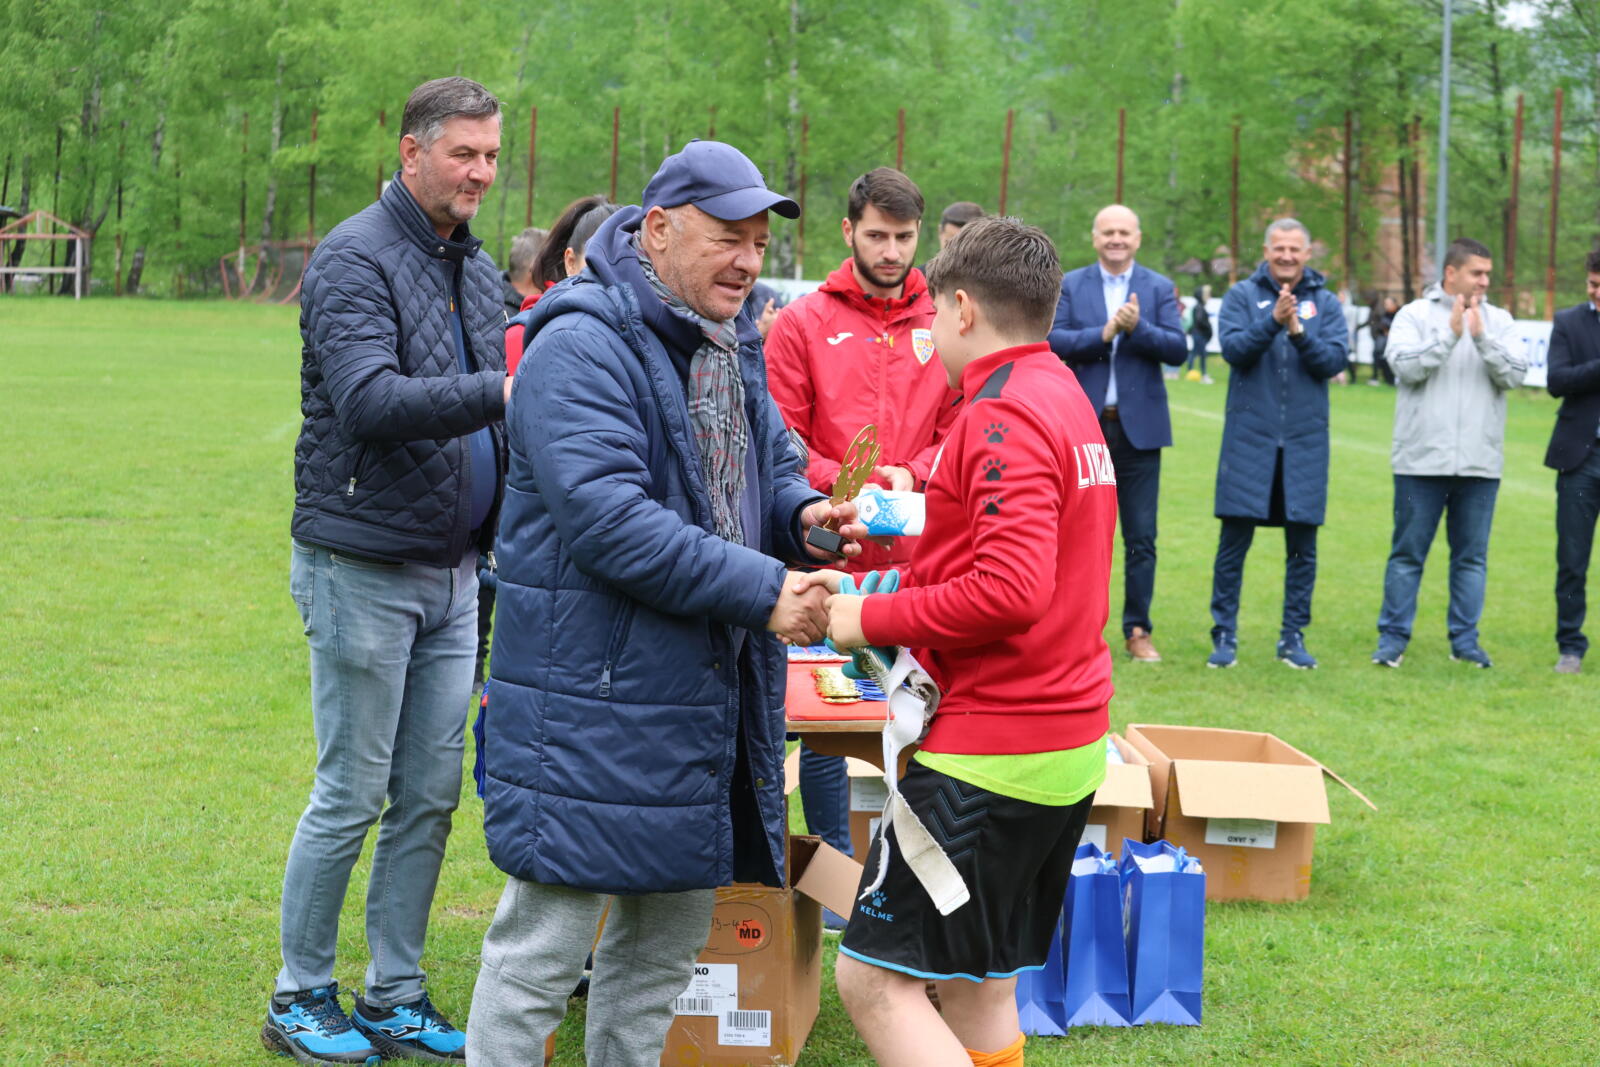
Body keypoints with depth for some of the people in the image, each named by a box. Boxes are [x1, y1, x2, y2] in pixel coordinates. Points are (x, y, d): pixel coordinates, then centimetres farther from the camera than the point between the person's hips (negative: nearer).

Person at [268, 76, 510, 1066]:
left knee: (431, 794, 9)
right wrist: (497, 394, -34)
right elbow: (369, 400, -24)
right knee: (352, 794, -1)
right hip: (363, 567, -7)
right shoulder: (355, 259, -11)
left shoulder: (478, 268, 14)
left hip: (453, 573, 7)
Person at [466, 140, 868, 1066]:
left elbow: (773, 466, 24)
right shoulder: (583, 349, -16)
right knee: (546, 943, -4)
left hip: (708, 702, 9)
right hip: (592, 703, -9)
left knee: (670, 939, 19)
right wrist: (762, 591, -24)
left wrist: (803, 514, -2)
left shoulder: (731, 350, 14)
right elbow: (608, 521, -25)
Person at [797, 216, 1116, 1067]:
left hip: (993, 746, -10)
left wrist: (872, 618, -15)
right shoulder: (1070, 400, 14)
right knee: (977, 984, 17)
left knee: (874, 978, -6)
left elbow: (1011, 591, -26)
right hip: (1070, 742, 10)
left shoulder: (1002, 414, -16)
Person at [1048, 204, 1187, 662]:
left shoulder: (1159, 289, 6)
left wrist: (1137, 328, -19)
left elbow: (1178, 349, -5)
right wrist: (1104, 333, -18)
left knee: (1141, 536, 2)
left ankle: (1137, 631, 10)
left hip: (1138, 427, 0)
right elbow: (1053, 341, -8)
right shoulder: (1069, 285, 6)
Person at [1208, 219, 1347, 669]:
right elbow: (1233, 349, -11)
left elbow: (1335, 360, -5)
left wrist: (1299, 333, -20)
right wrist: (1272, 321, -24)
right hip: (1249, 437, -2)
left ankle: (1294, 637, 15)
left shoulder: (1326, 303, 7)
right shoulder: (1242, 295, 3)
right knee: (1234, 539, -1)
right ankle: (1224, 636, 7)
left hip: (1305, 440, 2)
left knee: (1303, 546, 5)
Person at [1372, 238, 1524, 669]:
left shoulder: (1498, 322, 9)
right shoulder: (1415, 315, 2)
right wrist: (1449, 334, -15)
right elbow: (1405, 367, -11)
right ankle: (1393, 637, 10)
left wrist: (1482, 338, -14)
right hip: (1422, 459, -3)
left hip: (1480, 462, 3)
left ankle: (1465, 639, 15)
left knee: (1472, 556, 7)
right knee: (1408, 552, 2)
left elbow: (1514, 375, -3)